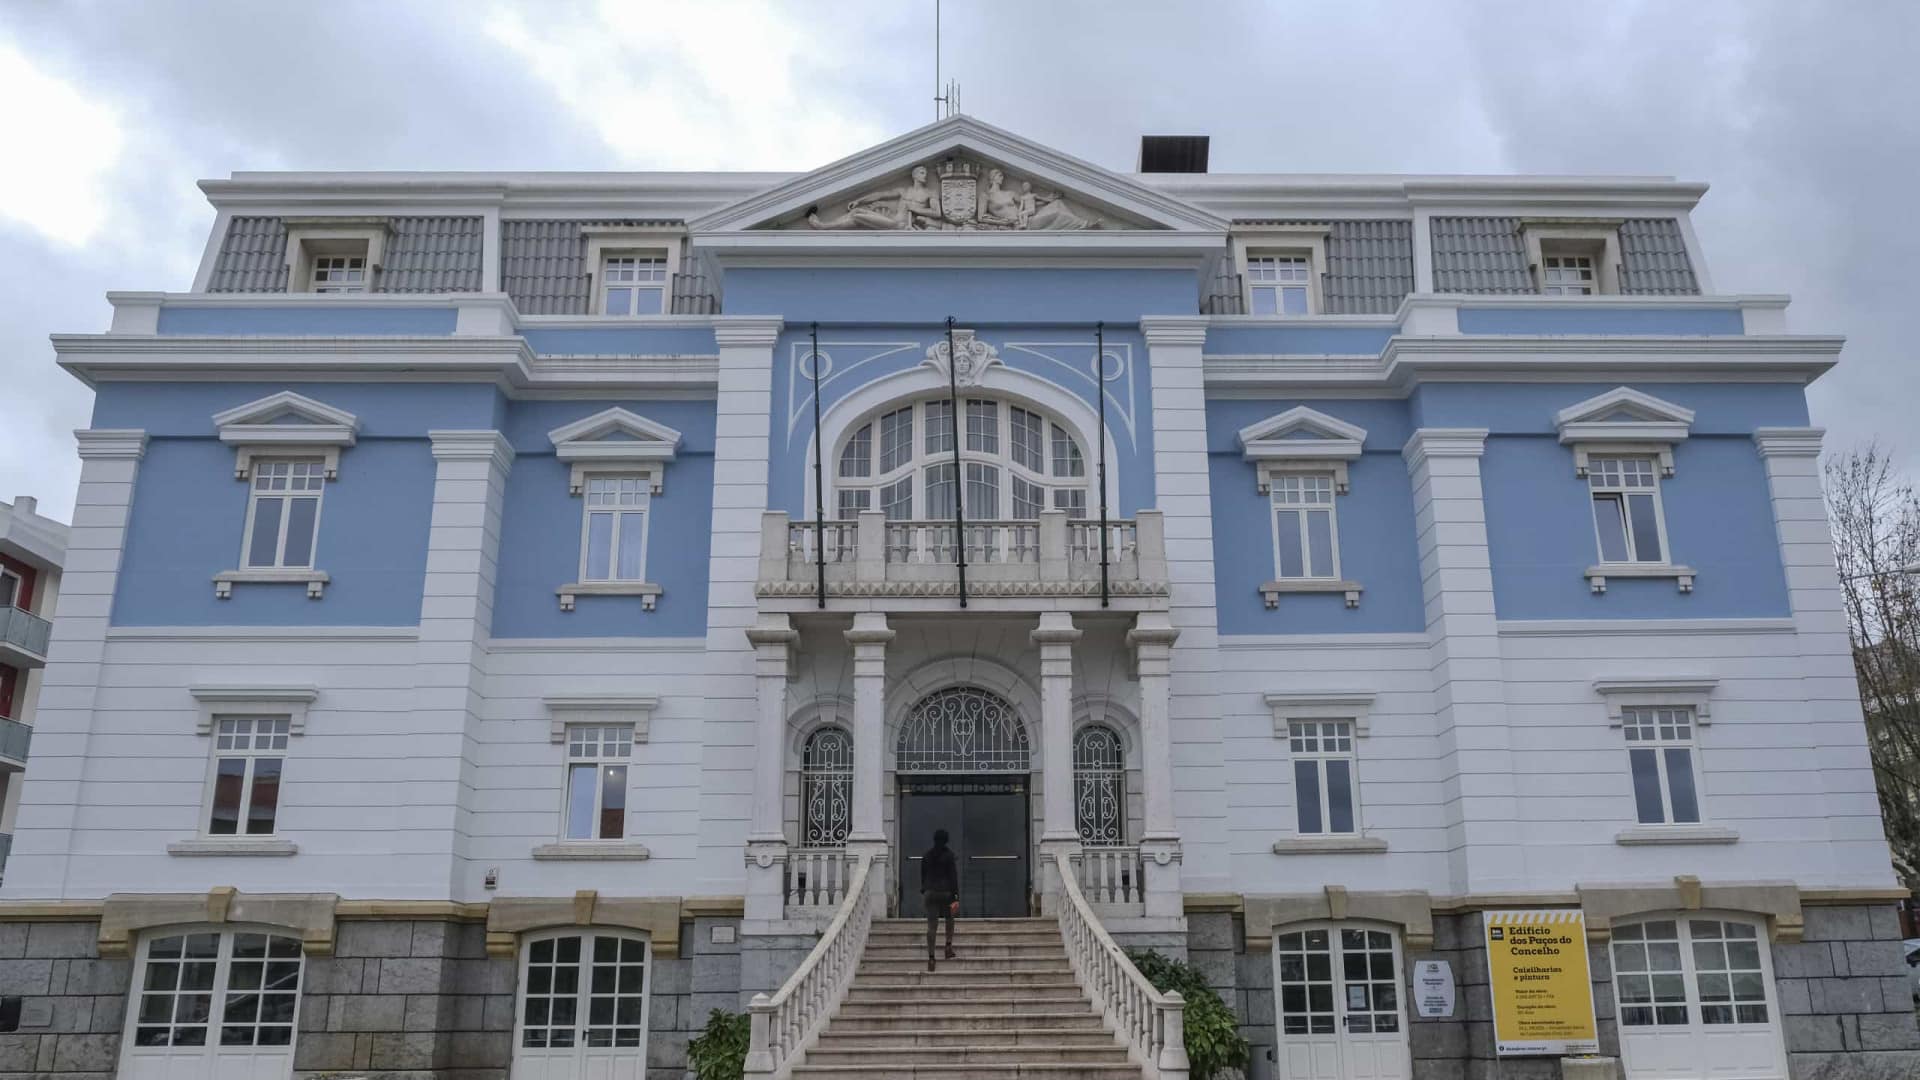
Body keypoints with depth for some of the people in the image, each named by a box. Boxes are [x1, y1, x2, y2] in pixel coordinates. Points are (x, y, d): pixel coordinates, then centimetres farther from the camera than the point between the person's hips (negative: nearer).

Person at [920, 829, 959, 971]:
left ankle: (931, 956, -7)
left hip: (930, 892, 2)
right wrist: (956, 895, -7)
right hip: (946, 891, -2)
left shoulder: (927, 855, 5)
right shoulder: (948, 854, -6)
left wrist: (923, 891, 21)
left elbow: (923, 875, 11)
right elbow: (953, 875, -8)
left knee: (932, 925, 1)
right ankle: (948, 945, 11)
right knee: (949, 918, 23)